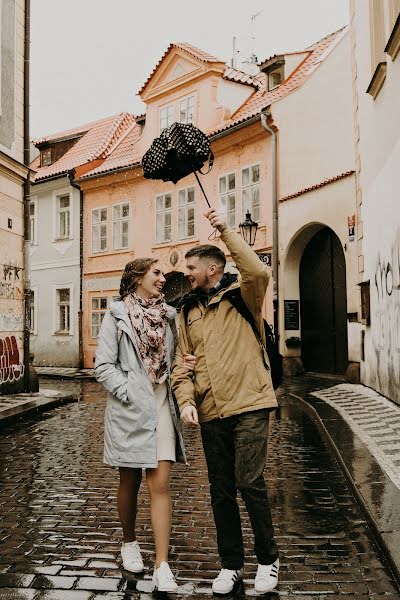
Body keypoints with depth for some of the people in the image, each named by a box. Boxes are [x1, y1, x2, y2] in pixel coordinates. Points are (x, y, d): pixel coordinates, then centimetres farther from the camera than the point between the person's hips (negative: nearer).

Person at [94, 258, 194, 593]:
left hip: (162, 405, 3)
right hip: (128, 409, -2)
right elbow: (103, 366, -6)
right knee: (130, 481, 13)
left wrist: (186, 365, -3)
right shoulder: (117, 316, -2)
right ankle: (129, 542, 36)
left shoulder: (168, 315, 10)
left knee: (160, 484, -2)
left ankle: (162, 567, 2)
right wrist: (129, 392, -14)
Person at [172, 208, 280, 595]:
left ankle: (268, 562, 16)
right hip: (210, 411, 5)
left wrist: (226, 231, -19)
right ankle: (231, 564, 28)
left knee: (249, 483, -7)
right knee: (221, 490, 11)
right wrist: (186, 400, -6)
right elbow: (182, 362, 10)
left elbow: (259, 272, -22)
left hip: (249, 405, -5)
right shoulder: (188, 310, 14)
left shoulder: (242, 295, 1)